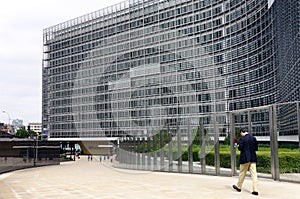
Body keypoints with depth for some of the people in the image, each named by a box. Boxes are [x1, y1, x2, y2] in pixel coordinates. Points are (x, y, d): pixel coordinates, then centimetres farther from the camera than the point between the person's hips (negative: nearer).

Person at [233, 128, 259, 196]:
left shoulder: (242, 138, -10)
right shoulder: (253, 138, 7)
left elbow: (240, 148, -14)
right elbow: (256, 148, 9)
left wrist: (238, 146, 6)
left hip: (245, 158, -4)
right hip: (253, 158, 4)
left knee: (242, 173, 10)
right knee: (254, 174, 1)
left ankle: (238, 187, 26)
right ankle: (255, 190, -2)